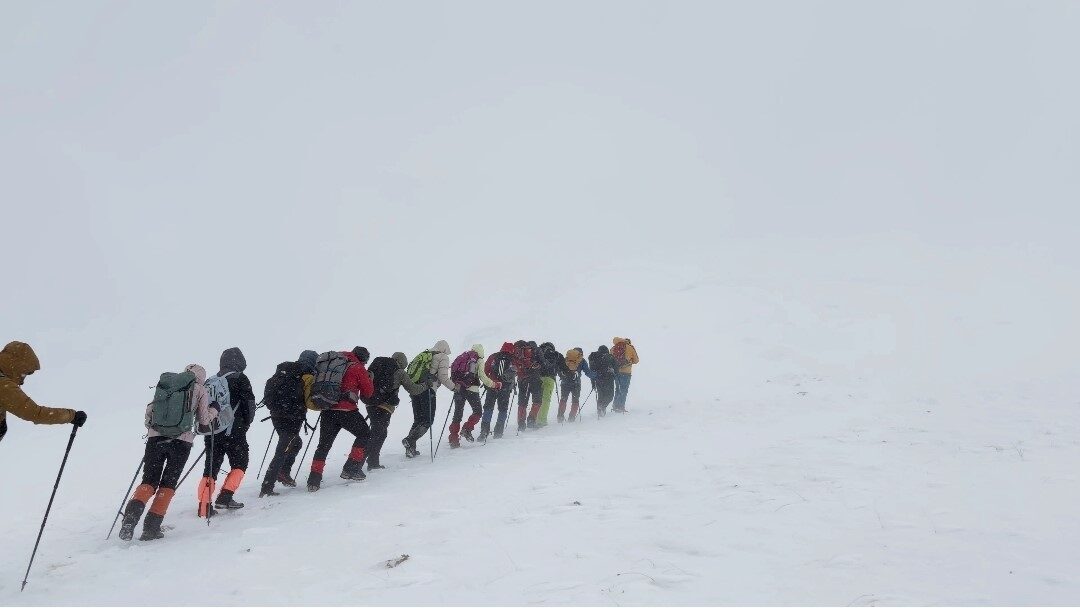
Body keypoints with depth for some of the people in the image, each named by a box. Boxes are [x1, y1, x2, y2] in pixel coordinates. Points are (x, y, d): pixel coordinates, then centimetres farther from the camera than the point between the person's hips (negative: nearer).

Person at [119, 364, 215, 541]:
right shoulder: (199, 389, 7)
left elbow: (148, 415, 14)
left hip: (155, 437, 3)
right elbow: (203, 419, 12)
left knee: (149, 481, 9)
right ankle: (152, 528, 3)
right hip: (181, 440, -2)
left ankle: (131, 515, -16)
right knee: (168, 484, 9)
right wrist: (214, 410, 31)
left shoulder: (164, 383, 15)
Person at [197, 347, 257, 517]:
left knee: (211, 468, 10)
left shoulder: (209, 382, 13)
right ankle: (225, 498, -1)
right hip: (233, 432, -5)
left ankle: (204, 506, 3)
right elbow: (249, 403, -4)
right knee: (239, 464, 11)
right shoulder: (239, 379, -3)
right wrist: (246, 424, 11)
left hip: (211, 433, 5)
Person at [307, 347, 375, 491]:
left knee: (324, 444, 13)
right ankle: (351, 469, 8)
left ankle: (314, 480, 5)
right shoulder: (358, 368, 1)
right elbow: (368, 392, 4)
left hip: (327, 411, 5)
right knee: (364, 434, 15)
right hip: (346, 410, -5)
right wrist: (369, 379, 21)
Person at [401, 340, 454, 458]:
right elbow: (443, 377, -5)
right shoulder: (443, 357, 5)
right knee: (428, 421, -1)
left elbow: (410, 370, 18)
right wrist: (453, 387, 9)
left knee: (418, 420, 15)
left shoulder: (422, 355, 23)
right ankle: (409, 440, -19)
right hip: (427, 391, -7)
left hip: (414, 390, 7)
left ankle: (410, 448, 10)